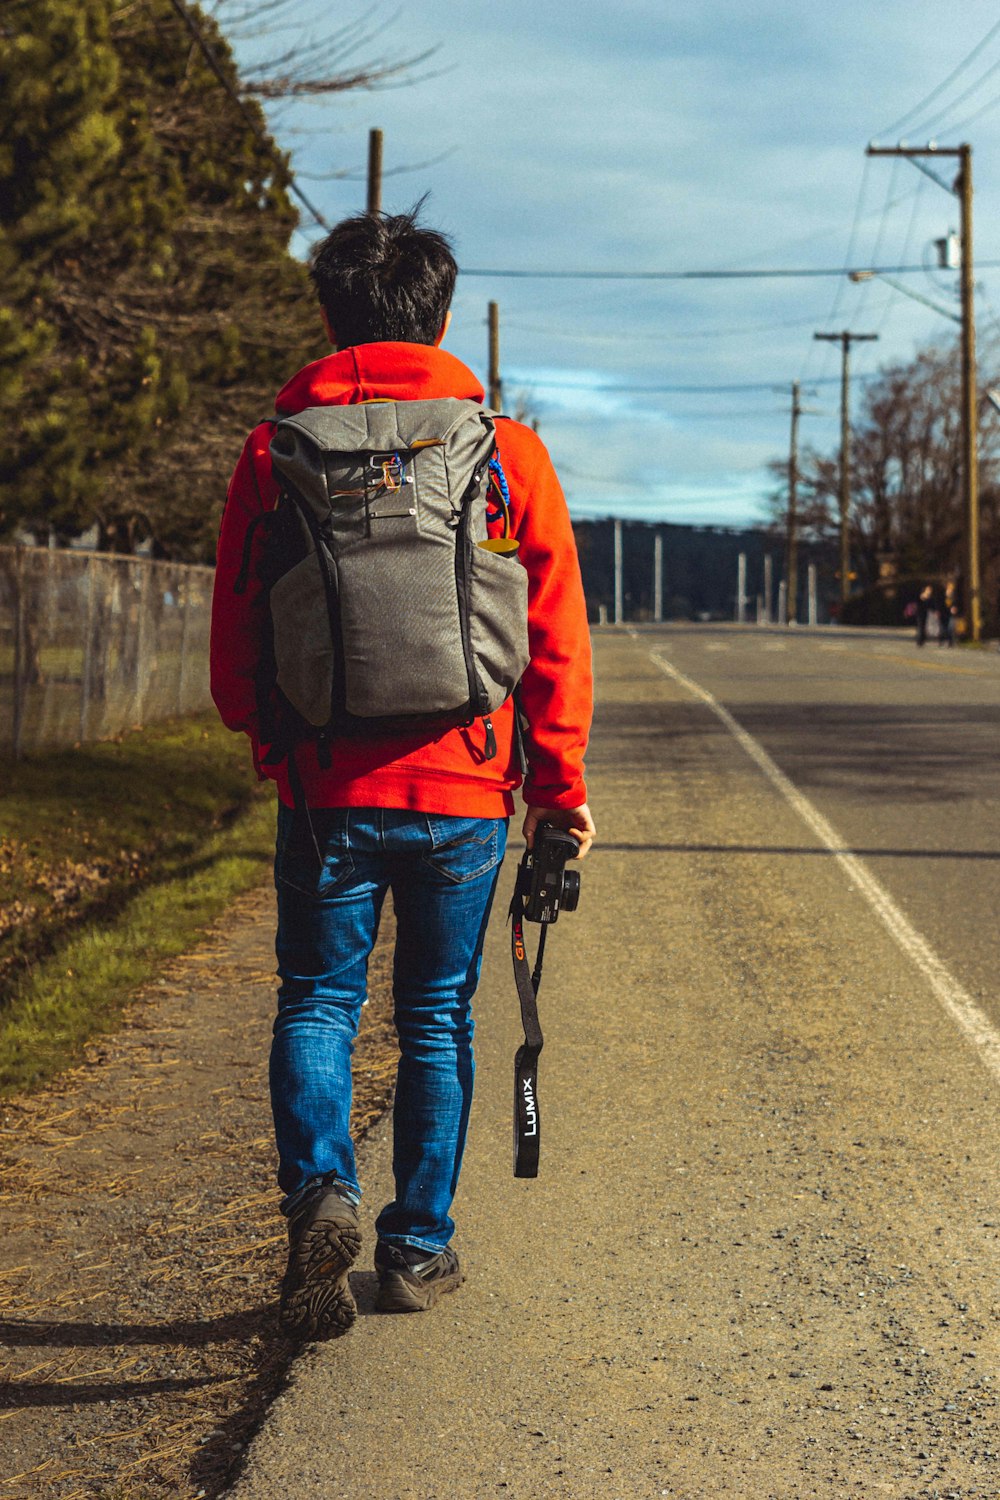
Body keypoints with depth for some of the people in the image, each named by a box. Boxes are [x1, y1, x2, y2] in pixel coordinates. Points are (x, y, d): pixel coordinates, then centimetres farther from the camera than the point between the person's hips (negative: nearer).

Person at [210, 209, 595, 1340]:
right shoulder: (506, 450, 0)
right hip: (462, 791, 1)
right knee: (437, 1015, 12)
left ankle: (319, 1187, -13)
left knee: (315, 1001, 11)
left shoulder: (275, 451, 0)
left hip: (325, 790, -1)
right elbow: (556, 636, 0)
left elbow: (234, 643, 4)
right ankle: (418, 1247, 18)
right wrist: (560, 784, 8)